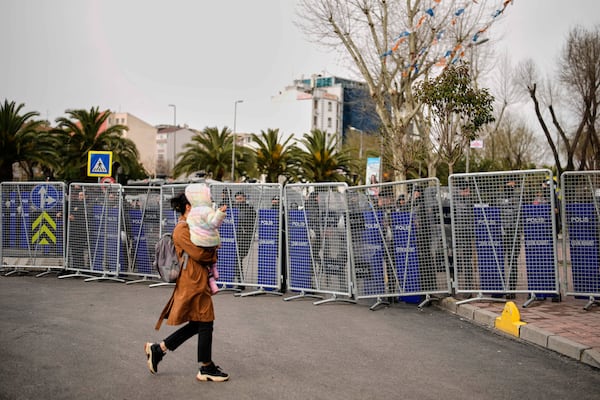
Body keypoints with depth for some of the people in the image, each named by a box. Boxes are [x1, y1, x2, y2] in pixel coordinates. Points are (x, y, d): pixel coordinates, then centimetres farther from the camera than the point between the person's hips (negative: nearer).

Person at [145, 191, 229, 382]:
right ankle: (206, 368, 14)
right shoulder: (182, 229, -15)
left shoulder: (190, 226, 17)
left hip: (198, 280, 10)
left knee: (196, 324, 15)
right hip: (194, 282, -10)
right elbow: (198, 253, -22)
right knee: (205, 323, 1)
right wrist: (213, 249, -2)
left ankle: (158, 349, 22)